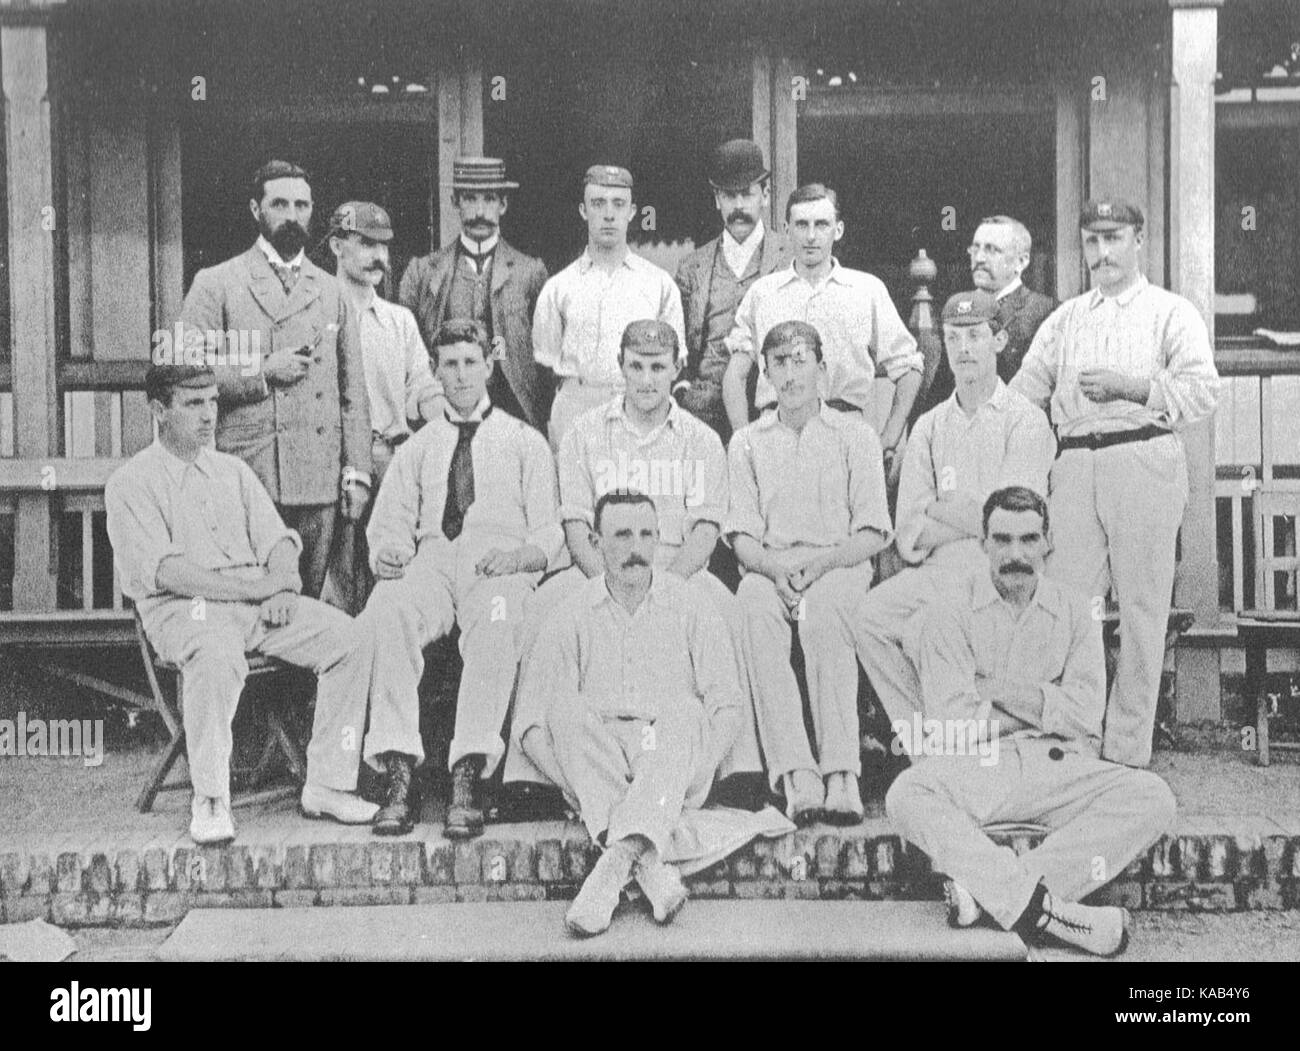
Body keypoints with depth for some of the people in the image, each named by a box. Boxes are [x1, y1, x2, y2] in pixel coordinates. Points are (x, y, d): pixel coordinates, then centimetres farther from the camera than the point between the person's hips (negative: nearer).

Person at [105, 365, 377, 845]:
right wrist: (255, 587, -19)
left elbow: (278, 541, 13)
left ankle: (328, 784, -9)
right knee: (218, 655, -39)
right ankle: (209, 802, -27)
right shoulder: (130, 483, 1)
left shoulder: (233, 471, 21)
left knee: (349, 638, -17)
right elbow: (165, 571, -12)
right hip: (182, 608, -5)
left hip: (259, 601, 5)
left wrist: (281, 590, -11)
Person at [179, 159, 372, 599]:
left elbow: (353, 391, 14)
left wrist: (357, 472, 6)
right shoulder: (215, 284, 4)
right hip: (247, 480, -3)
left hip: (320, 481, 3)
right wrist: (261, 373, -11)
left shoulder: (331, 291, 16)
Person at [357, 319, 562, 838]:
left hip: (500, 567, -2)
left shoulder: (525, 443, 21)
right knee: (387, 614, -34)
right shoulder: (417, 449, 28)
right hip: (431, 560, 2)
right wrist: (387, 552, -6)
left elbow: (549, 533, 11)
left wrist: (519, 555, -12)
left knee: (495, 624, -39)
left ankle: (466, 783, -43)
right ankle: (398, 779, -37)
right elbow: (388, 525, 19)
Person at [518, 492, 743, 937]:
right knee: (568, 713, -30)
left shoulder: (691, 608, 12)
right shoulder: (572, 617, 13)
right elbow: (535, 714, 4)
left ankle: (617, 860, -48)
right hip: (593, 762, 1)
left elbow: (725, 704, 5)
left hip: (675, 751, -1)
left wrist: (697, 764, -12)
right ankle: (650, 866, -41)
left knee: (682, 716, -33)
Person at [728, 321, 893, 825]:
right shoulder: (747, 442, 18)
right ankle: (798, 777, -43)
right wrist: (774, 566, -14)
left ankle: (841, 774, -44)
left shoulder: (856, 436, 13)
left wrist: (820, 562, -14)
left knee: (823, 608, -38)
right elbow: (741, 536, 9)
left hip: (841, 566, -1)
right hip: (771, 568, 1)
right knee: (753, 601, -36)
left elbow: (873, 534, 5)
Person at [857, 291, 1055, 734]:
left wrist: (934, 511, 3)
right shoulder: (929, 426, 17)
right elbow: (906, 537, 8)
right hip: (939, 567, 5)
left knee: (921, 630, -27)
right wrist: (965, 516, -7)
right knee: (870, 616, -19)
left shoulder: (1026, 420, 2)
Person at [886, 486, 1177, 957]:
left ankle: (986, 891, -33)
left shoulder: (1074, 612, 12)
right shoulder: (950, 616, 5)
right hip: (976, 768, -2)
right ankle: (1043, 908, -39)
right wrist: (1046, 709, -3)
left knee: (1152, 798, -25)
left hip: (1058, 768, 2)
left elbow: (1085, 715, -2)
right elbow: (952, 721, -8)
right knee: (907, 793, -32)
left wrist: (998, 688, -7)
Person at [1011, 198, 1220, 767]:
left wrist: (1129, 386, -15)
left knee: (1142, 609, -1)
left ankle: (1127, 752, 5)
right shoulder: (1065, 318, 21)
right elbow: (1025, 390, 16)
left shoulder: (1171, 313, 8)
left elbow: (1203, 390, -5)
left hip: (1144, 460, -3)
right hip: (1074, 465, 4)